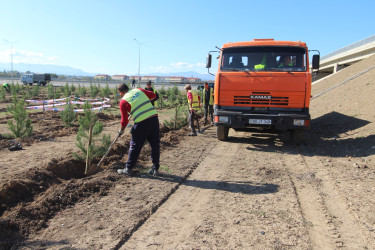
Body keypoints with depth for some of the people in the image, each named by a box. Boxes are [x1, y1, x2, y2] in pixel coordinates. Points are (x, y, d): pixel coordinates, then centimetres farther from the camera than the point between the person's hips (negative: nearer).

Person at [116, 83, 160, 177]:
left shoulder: (123, 101, 1)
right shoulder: (139, 90, 13)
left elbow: (124, 119, 3)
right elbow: (153, 95, 22)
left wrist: (121, 130, 19)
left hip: (141, 123, -5)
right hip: (154, 117, 5)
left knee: (135, 146, 8)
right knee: (155, 144, 11)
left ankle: (128, 169, 19)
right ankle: (155, 169, 17)